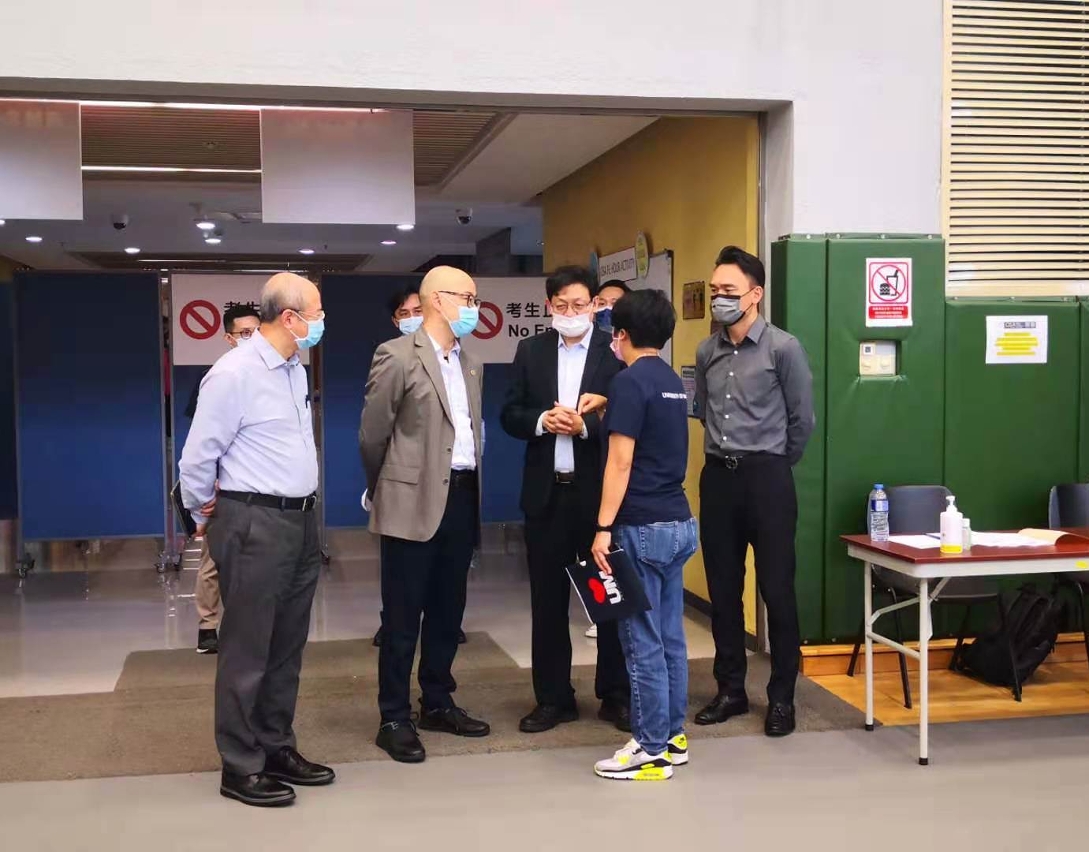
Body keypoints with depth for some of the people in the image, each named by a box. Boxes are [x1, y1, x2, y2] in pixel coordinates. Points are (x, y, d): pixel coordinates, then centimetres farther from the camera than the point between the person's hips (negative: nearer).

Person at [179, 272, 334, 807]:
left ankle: (276, 748, 28)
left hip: (300, 521, 8)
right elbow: (197, 458, -11)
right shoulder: (234, 374, -16)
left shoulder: (295, 370, 10)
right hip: (255, 525, -8)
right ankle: (240, 768, 12)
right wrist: (206, 517, 2)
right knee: (247, 649, 1)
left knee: (287, 646, 15)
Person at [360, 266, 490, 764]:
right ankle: (394, 720, 9)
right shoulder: (397, 356, -9)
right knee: (402, 616, 1)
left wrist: (471, 488, 16)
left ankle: (438, 704, 27)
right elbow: (372, 435, -4)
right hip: (415, 502, -7)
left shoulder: (470, 365, 13)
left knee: (448, 610, 14)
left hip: (462, 498, 7)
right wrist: (386, 492, 8)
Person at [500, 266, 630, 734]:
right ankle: (553, 697, 20)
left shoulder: (616, 351, -3)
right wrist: (541, 420, -15)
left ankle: (616, 695, 19)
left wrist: (584, 425, -23)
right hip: (546, 490, 3)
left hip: (601, 489, -3)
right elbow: (510, 414, 4)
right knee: (548, 599, 9)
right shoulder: (530, 351, 7)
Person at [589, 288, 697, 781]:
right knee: (670, 637, 13)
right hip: (678, 522, 8)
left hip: (642, 527, -8)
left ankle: (652, 752, 5)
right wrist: (606, 411, 29)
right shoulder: (674, 382, 12)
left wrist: (604, 528, -15)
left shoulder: (630, 381, -12)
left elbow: (621, 463, -17)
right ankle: (673, 736, 21)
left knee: (644, 642, -2)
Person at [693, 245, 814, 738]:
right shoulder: (707, 352, 8)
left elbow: (802, 420, -2)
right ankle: (730, 690, 21)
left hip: (766, 477, -5)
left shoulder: (783, 348, -7)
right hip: (718, 477, 5)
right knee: (723, 589, 9)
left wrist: (774, 465, 7)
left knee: (776, 589, 0)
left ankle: (782, 697, 12)